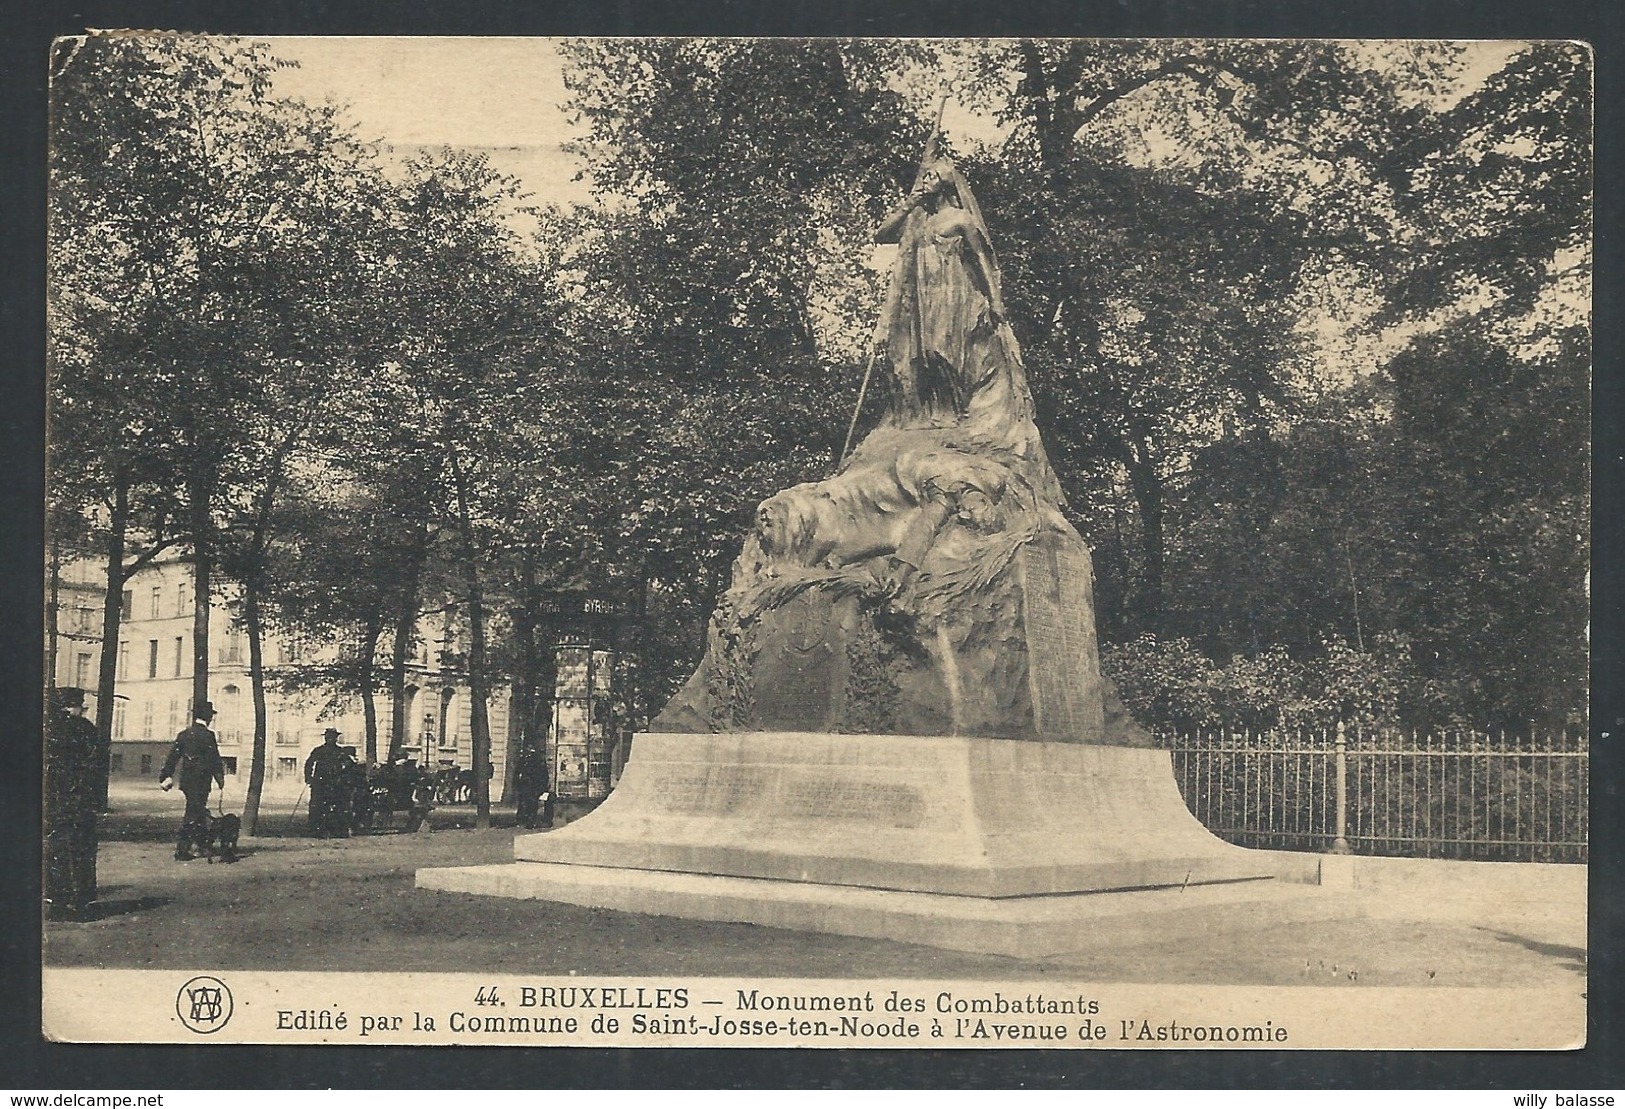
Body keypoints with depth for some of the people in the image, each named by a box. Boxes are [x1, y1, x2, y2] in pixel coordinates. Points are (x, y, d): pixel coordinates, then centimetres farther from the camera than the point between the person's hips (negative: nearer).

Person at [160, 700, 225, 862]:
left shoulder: (184, 735, 8)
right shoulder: (208, 736, -13)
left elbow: (173, 756, 8)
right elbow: (215, 760, -12)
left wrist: (166, 777, 12)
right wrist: (220, 779, -2)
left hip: (186, 780, 7)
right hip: (201, 782, -7)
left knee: (199, 812, 17)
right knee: (192, 816, -3)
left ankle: (204, 845, 24)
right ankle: (182, 851, -3)